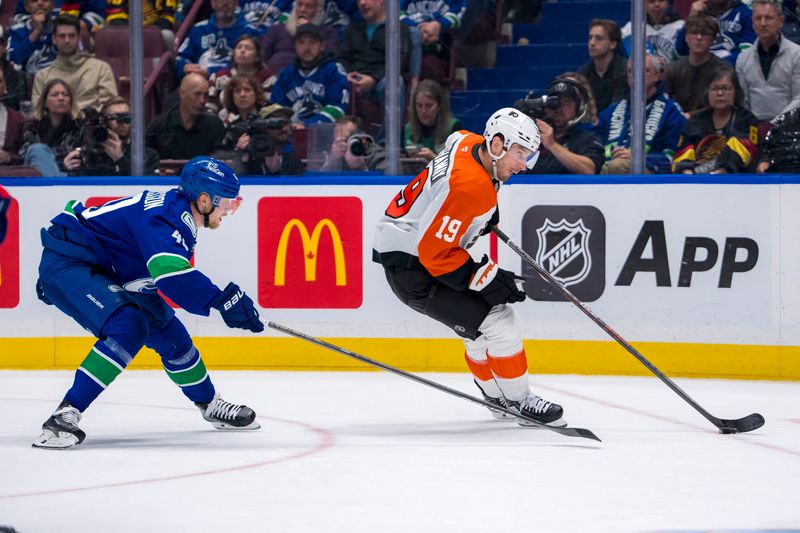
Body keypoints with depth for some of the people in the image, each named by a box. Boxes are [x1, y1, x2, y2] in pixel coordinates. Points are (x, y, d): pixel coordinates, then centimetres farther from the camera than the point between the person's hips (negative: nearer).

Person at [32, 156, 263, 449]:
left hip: (102, 271, 11)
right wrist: (223, 300, -39)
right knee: (128, 327, -30)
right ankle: (65, 415, -34)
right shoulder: (166, 216, -26)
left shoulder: (179, 214, 7)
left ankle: (211, 405, 34)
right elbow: (171, 274, -41)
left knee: (168, 331, 14)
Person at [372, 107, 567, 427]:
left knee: (481, 327, 22)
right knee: (498, 322, -12)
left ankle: (497, 395, 39)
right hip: (410, 267, -11)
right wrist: (486, 279, -23)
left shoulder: (469, 143, -1)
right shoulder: (471, 187, -29)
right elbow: (435, 251, -28)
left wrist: (487, 212, 23)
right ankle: (519, 401, 2)